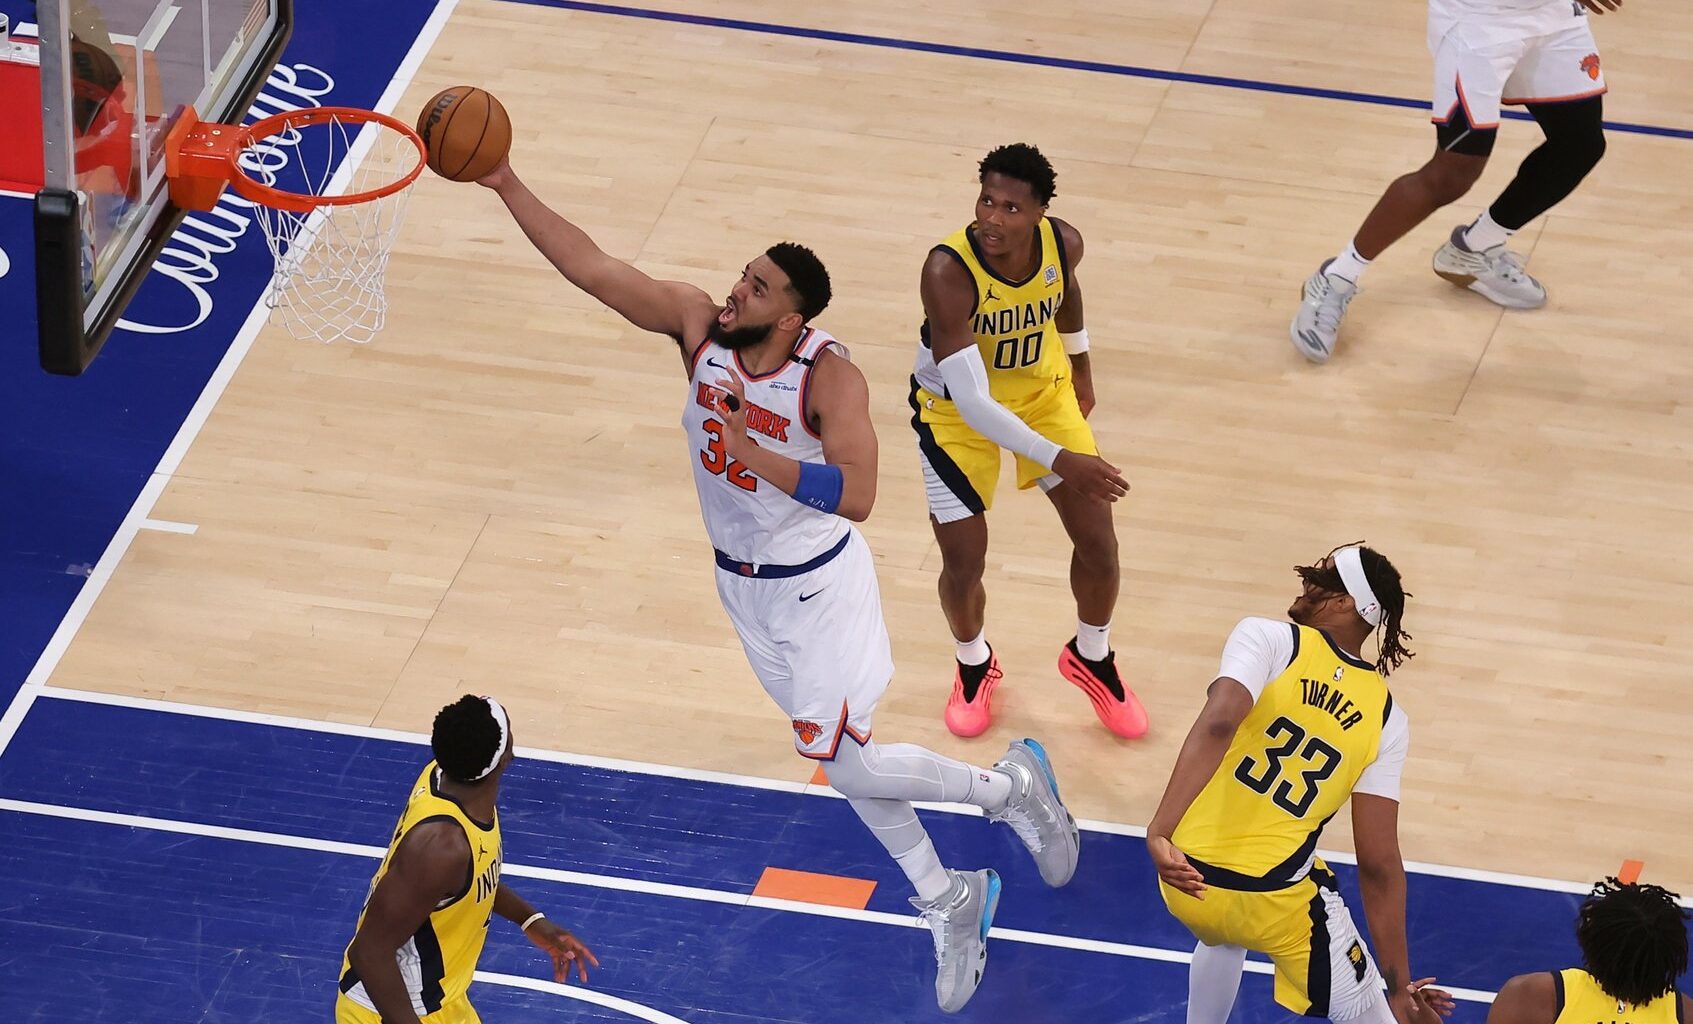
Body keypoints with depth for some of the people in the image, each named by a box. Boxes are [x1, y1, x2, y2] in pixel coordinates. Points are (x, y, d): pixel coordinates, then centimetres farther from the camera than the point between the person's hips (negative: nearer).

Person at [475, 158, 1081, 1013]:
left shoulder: (829, 378, -27)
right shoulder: (697, 324, -13)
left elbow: (855, 495, -35)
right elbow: (590, 268, -14)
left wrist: (753, 452, -41)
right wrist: (508, 187, -22)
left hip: (815, 588, -6)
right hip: (743, 583, 6)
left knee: (845, 765, -4)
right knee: (845, 760, 15)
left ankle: (1012, 788, 21)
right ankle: (948, 903, 32)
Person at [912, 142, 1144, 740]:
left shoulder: (1063, 243, -23)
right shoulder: (948, 272, -38)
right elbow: (970, 402, -40)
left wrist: (1080, 365, 19)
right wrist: (1059, 460, -45)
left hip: (1042, 390, 4)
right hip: (958, 410, -4)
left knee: (1097, 541, 4)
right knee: (964, 562, -2)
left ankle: (1092, 660, 34)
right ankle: (974, 667, 32)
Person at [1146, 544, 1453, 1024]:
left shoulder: (1268, 639, -5)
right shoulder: (1386, 719, 1)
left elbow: (1216, 726, -25)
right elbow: (1379, 866, -3)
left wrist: (1160, 832, -33)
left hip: (1186, 878, 1)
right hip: (1278, 902, -1)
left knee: (1220, 937, 37)